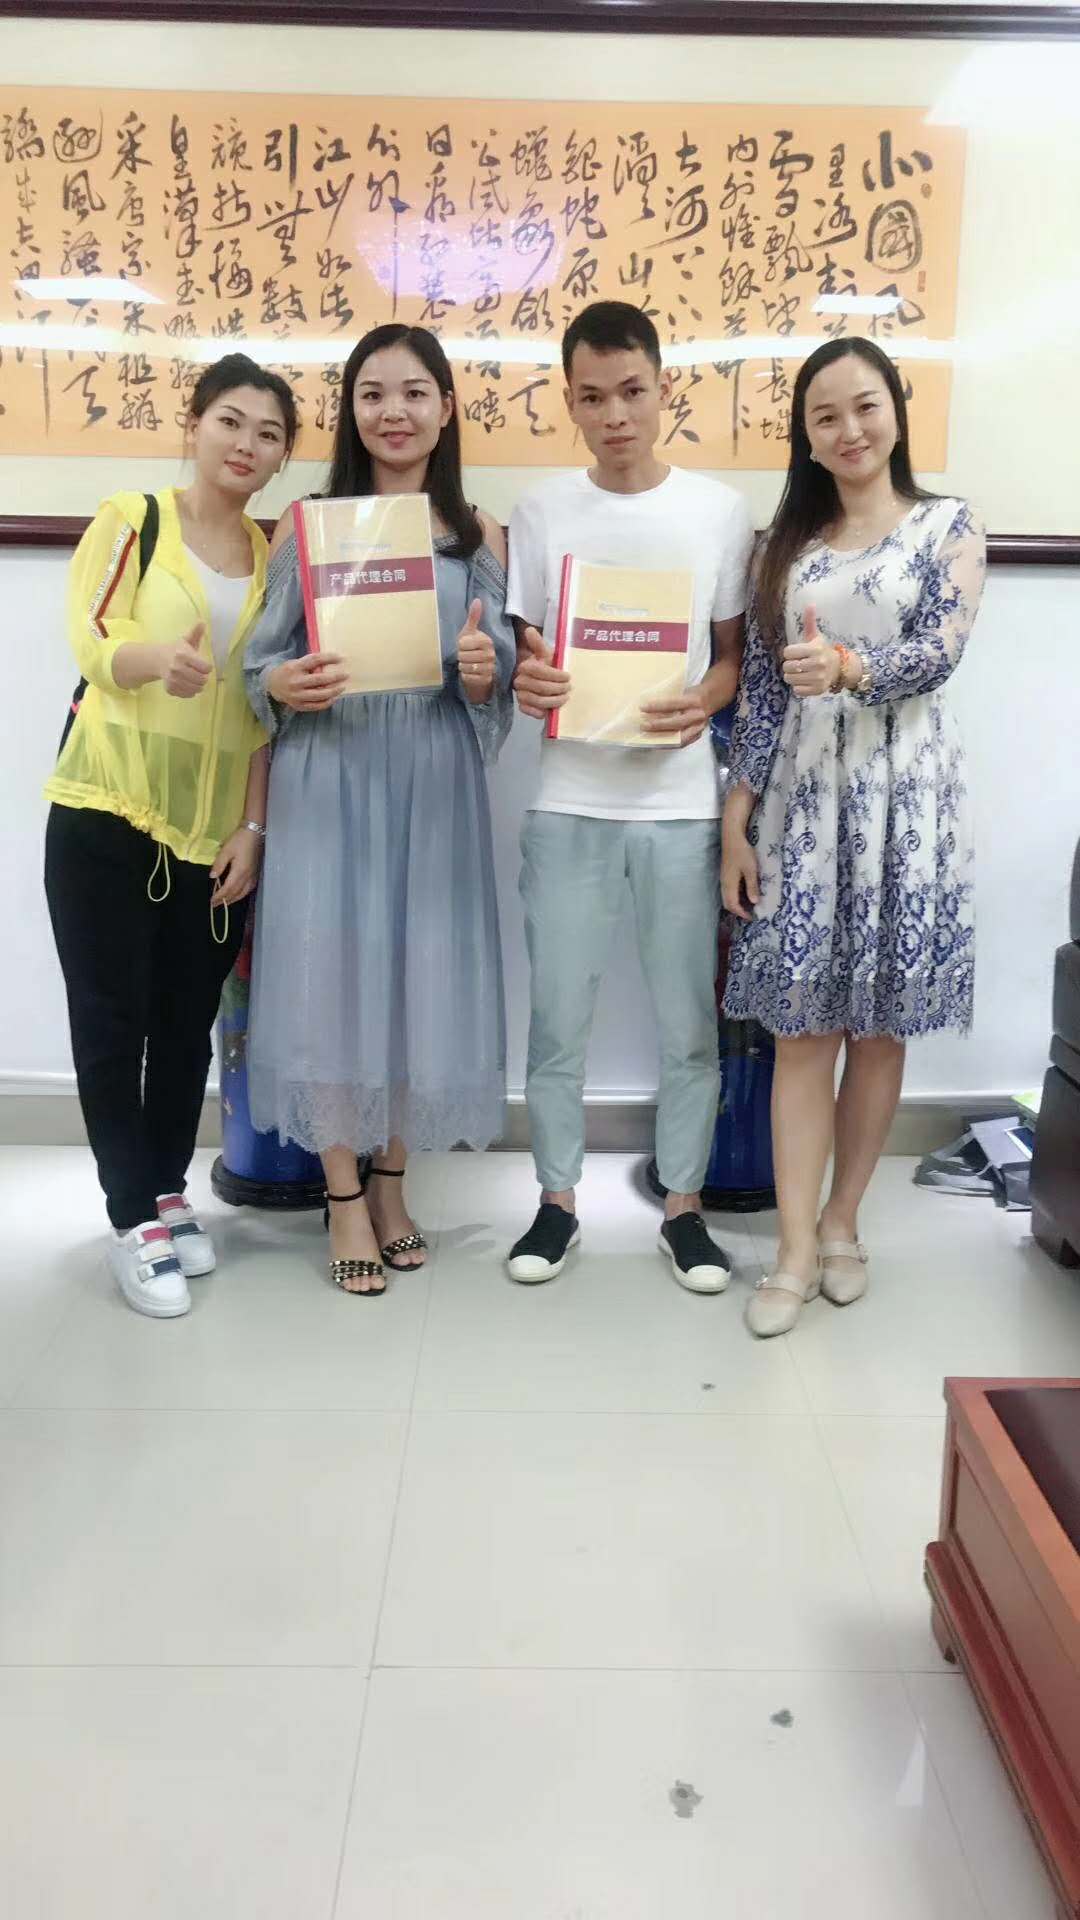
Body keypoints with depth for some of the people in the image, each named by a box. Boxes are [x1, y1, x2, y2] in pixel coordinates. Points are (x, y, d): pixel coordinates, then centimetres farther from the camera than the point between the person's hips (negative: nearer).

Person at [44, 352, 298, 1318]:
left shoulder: (277, 554, 9)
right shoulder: (130, 520, -1)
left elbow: (270, 706, 8)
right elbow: (87, 639, -11)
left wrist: (254, 825, 0)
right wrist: (155, 659, -33)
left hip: (214, 827, 3)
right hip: (106, 814, -3)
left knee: (188, 1022, 9)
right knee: (112, 1021, 0)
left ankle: (170, 1192, 26)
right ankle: (135, 1220, 12)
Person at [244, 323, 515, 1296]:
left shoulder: (479, 535, 8)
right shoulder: (305, 526, 4)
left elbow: (497, 684, 7)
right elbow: (262, 667, 4)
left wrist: (483, 671, -15)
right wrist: (286, 685, -17)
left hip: (433, 787, 2)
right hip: (327, 785, -1)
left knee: (422, 973, 5)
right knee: (329, 972, 0)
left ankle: (392, 1179, 25)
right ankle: (343, 1194, 16)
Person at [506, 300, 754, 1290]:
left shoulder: (719, 510, 2)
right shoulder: (542, 511, 3)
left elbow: (734, 650, 6)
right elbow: (521, 649, 7)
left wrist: (704, 704, -15)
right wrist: (524, 680, -17)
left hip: (682, 802, 0)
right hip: (569, 803, 1)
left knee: (690, 1024, 8)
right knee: (558, 1022, 7)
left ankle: (684, 1205, 26)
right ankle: (558, 1202, 26)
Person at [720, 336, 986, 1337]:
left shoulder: (948, 525, 4)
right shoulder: (786, 541, 12)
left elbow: (939, 652, -11)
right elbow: (759, 689, 7)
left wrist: (848, 668, -31)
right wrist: (736, 818, 1)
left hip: (903, 790, -1)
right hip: (802, 791, 2)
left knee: (880, 1023, 5)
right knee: (801, 1025, -1)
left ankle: (842, 1220, 21)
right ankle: (796, 1251, 5)